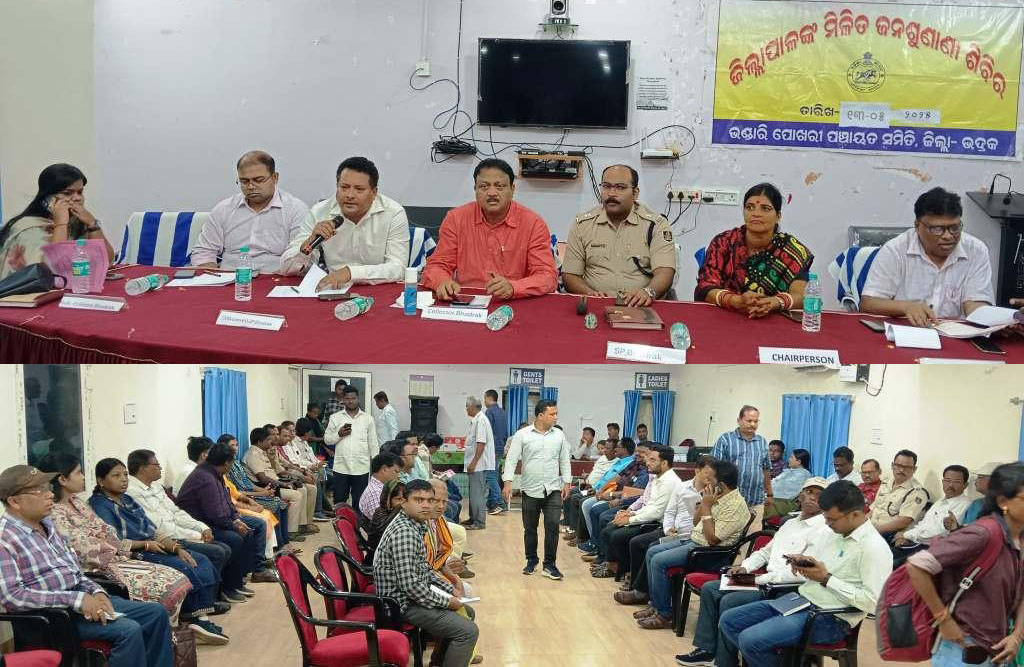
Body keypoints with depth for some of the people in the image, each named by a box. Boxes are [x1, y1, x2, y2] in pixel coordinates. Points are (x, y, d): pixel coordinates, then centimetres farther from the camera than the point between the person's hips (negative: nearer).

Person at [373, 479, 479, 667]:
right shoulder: (404, 532, -25)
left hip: (417, 593, 11)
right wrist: (446, 602, -18)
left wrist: (449, 589, 8)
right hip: (404, 603, -11)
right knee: (468, 631, -16)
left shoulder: (415, 526, 8)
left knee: (467, 612, 22)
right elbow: (410, 585, -29)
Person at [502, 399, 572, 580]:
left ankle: (549, 565, 1)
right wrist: (508, 482, -14)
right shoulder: (522, 435, -3)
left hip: (553, 490, 1)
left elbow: (564, 460, 12)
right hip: (530, 490, -1)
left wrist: (567, 482, 6)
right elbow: (511, 459, -5)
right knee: (530, 528, 10)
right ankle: (531, 561, 27)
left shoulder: (559, 435, 6)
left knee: (552, 526, -7)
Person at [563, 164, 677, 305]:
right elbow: (570, 275, 9)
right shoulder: (582, 224, 11)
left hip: (642, 308, 0)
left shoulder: (656, 224, 6)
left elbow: (664, 272, -6)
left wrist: (648, 292, -28)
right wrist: (590, 293, -11)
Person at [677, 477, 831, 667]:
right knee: (709, 589, 4)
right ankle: (706, 650, 8)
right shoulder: (791, 523, 16)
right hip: (767, 581, 10)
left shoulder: (823, 530, -14)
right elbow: (766, 551, 24)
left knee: (729, 601, -24)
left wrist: (760, 579, -20)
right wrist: (745, 567, 4)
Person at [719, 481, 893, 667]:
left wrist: (827, 579, -20)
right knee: (728, 621, 4)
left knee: (750, 639, -24)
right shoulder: (837, 533, 11)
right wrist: (803, 562, -1)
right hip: (799, 599, 9)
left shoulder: (874, 548, -16)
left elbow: (873, 602, -22)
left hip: (830, 618, -9)